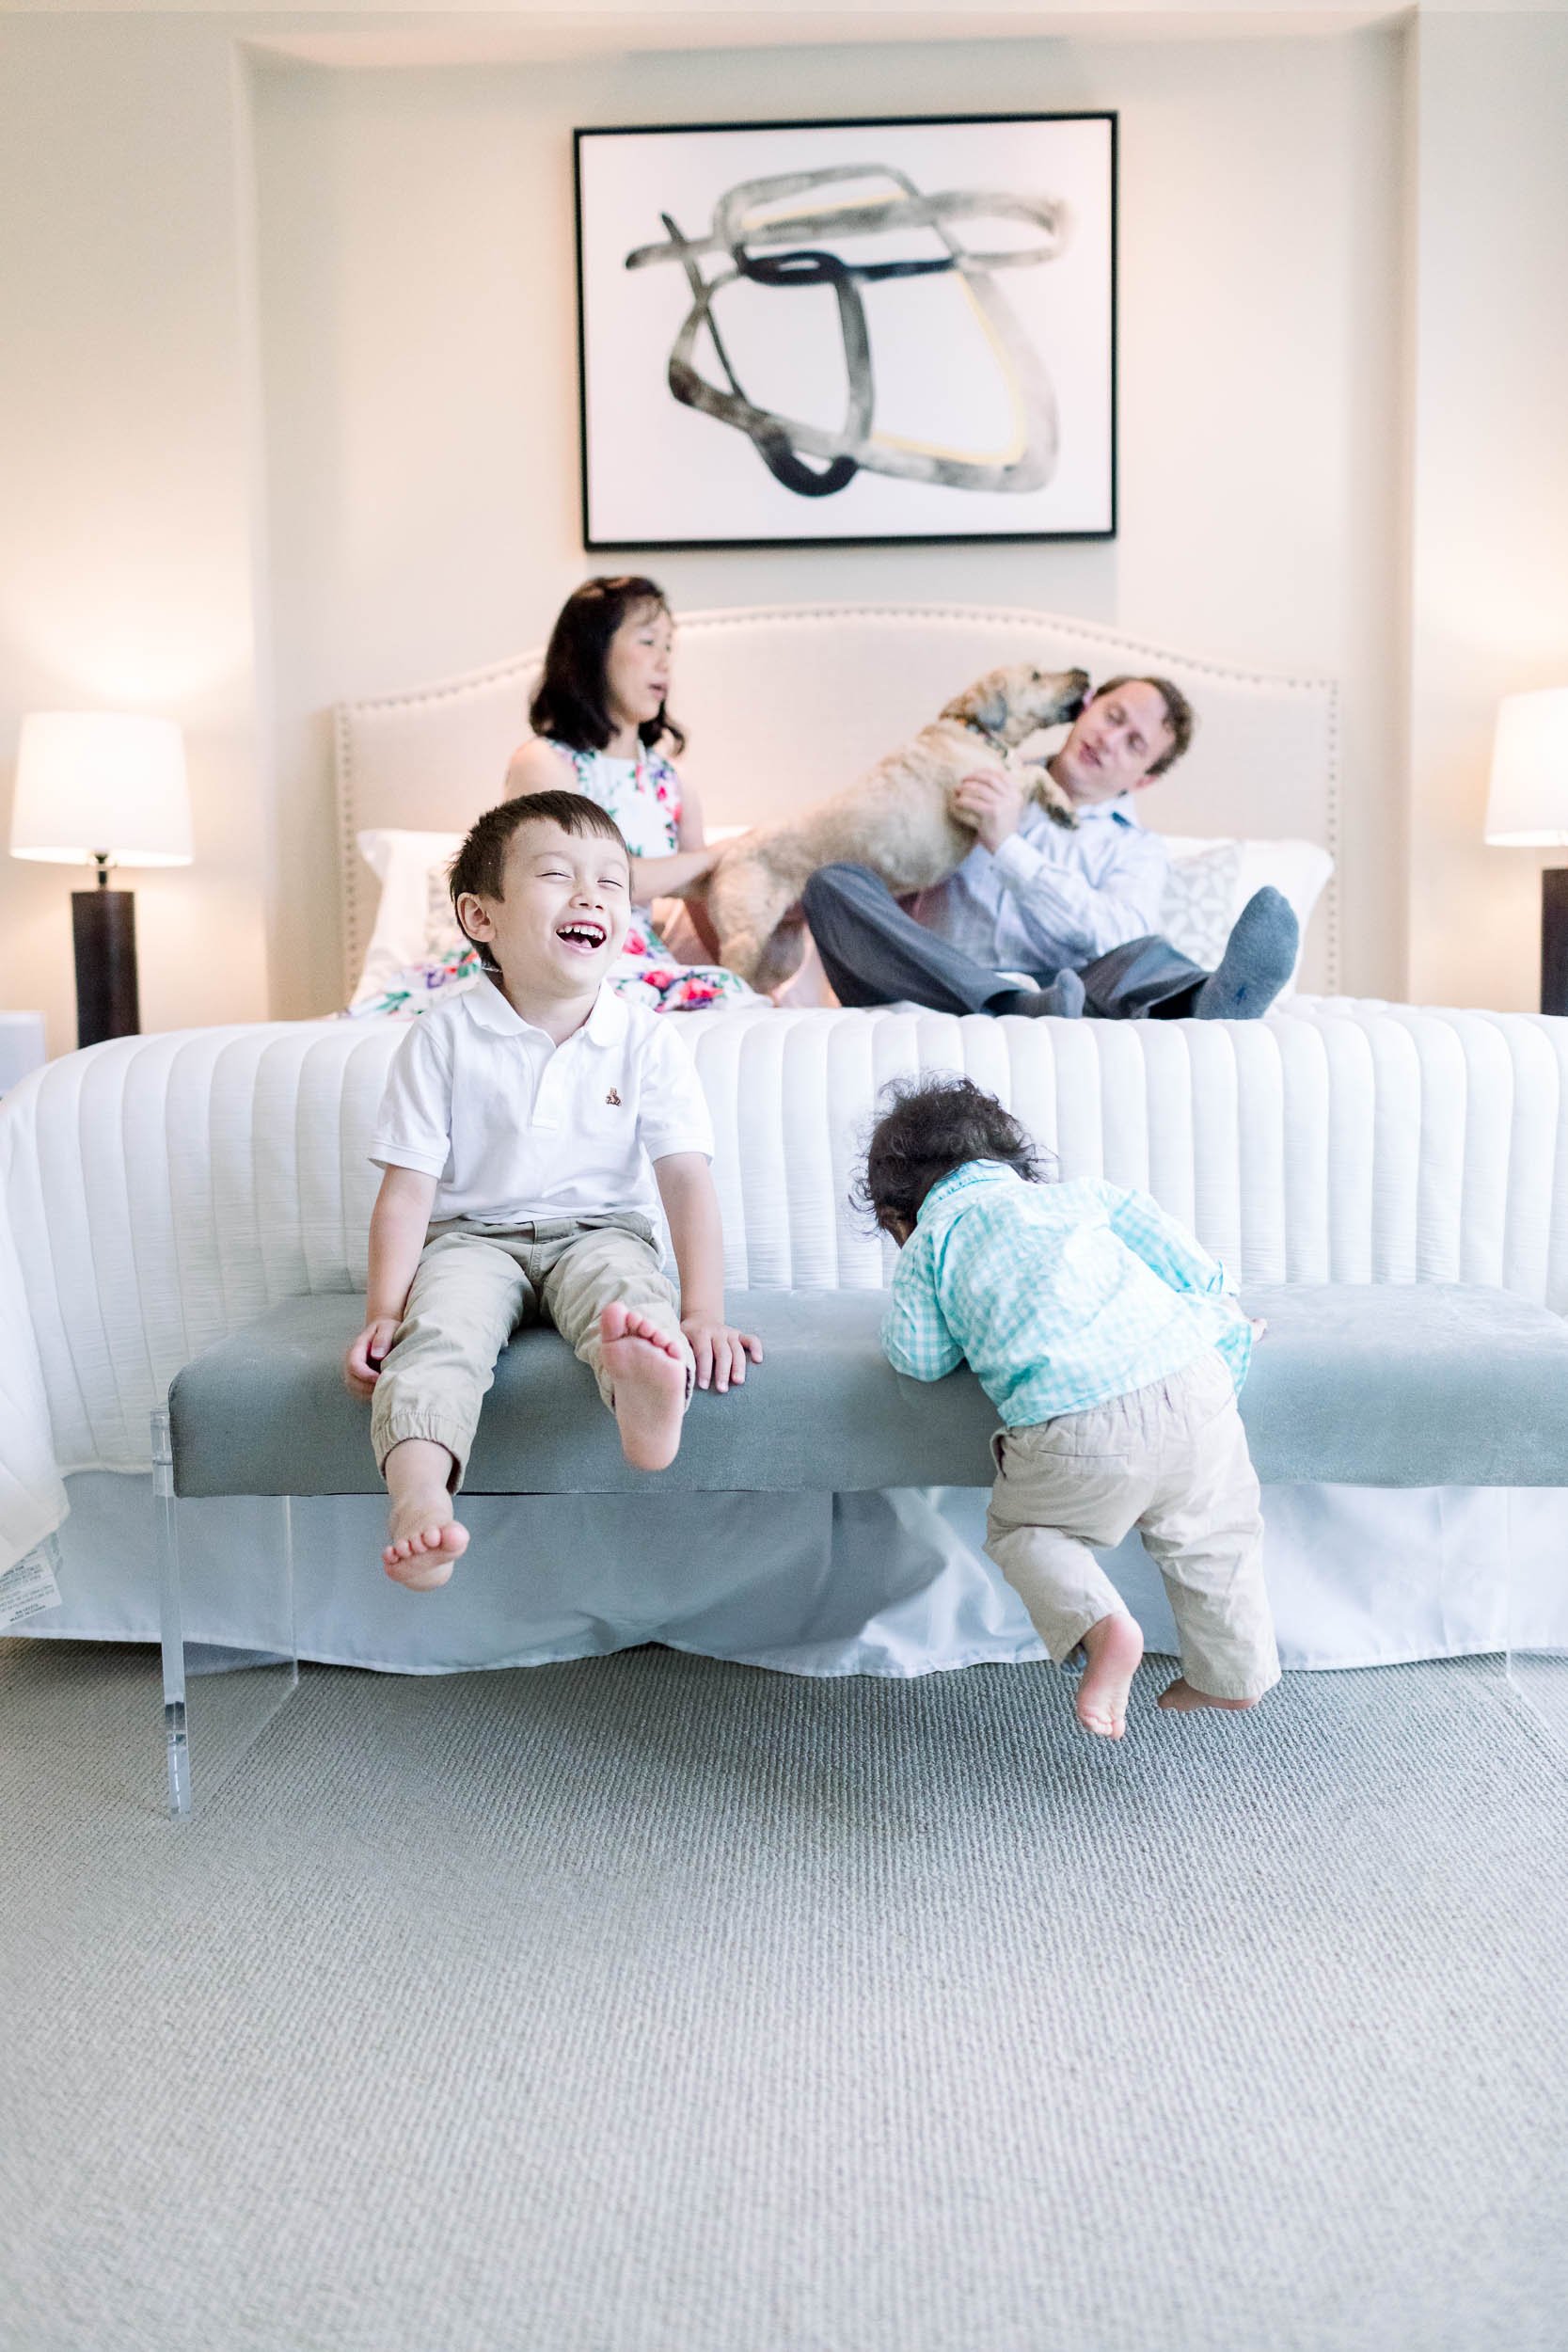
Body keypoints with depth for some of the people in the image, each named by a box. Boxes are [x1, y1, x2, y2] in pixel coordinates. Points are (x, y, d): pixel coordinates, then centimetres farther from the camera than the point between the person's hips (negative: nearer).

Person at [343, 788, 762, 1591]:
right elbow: (408, 1187, -4)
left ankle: (647, 1399, -68)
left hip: (598, 1231, 0)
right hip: (474, 1235, 1)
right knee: (441, 1321, -32)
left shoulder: (646, 1042, -3)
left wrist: (703, 1313, -21)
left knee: (627, 1284, -35)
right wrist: (383, 1309, -14)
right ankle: (418, 1494, -53)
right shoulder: (444, 1039, -4)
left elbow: (686, 1178, -9)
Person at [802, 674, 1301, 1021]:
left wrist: (1008, 847, -11)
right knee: (835, 885, -25)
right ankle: (1018, 1006, -49)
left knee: (1146, 955, -30)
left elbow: (1120, 935, -4)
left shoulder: (1137, 850, 20)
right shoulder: (998, 787, 28)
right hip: (935, 990, 2)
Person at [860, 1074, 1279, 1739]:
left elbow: (920, 1356, 16)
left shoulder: (928, 1239, 19)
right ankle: (1233, 1673, 33)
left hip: (1076, 1425, -3)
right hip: (1192, 1384, 4)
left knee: (1020, 1529, 22)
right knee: (1212, 1533, 28)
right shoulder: (1084, 1192, 26)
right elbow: (1194, 1269, 20)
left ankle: (1099, 1623, -3)